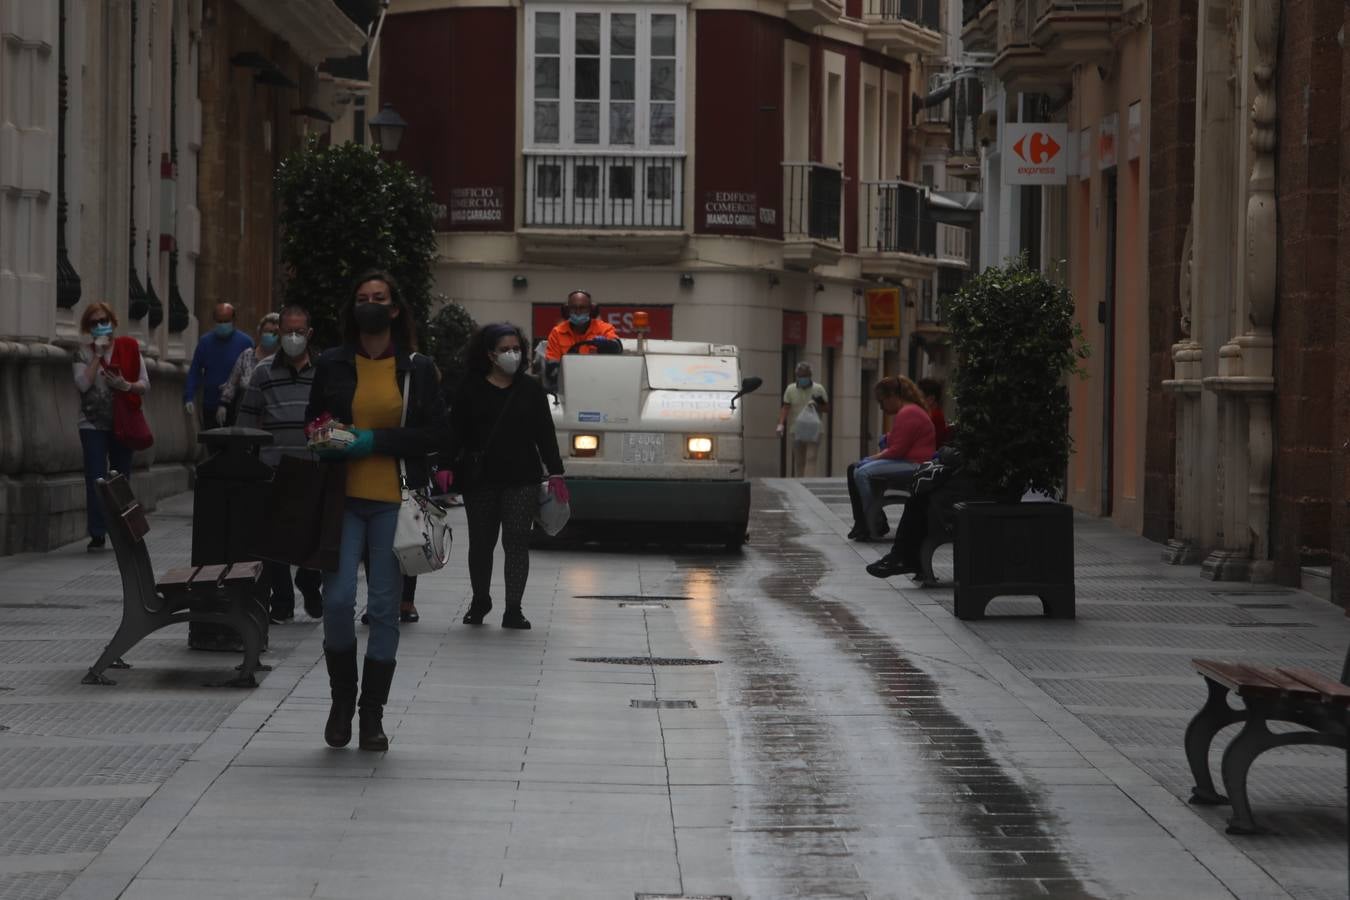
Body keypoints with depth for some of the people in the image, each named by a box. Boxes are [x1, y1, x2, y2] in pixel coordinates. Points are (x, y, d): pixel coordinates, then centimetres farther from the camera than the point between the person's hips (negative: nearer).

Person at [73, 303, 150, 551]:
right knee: (95, 480, -6)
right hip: (93, 424, -1)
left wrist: (126, 386, -17)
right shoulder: (84, 352, 1)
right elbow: (82, 384, -14)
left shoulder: (129, 349, 3)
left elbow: (145, 385, 3)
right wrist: (97, 355, -15)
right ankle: (97, 535, -4)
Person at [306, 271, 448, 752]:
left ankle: (372, 713, 13)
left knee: (385, 607, 2)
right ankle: (341, 699, 10)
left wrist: (375, 441, -11)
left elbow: (437, 433, 0)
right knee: (337, 599, -11)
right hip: (343, 499, 0)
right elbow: (311, 425, 15)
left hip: (394, 502, 0)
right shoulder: (332, 365, 7)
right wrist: (331, 444, -8)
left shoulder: (417, 368, 5)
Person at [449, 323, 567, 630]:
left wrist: (555, 472, -1)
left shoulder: (530, 389, 6)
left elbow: (545, 433, 6)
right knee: (481, 542, 10)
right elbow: (455, 432, 3)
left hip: (522, 479, 0)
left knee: (517, 542, -4)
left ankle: (513, 609, -3)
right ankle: (480, 602, 27)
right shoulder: (471, 389, 3)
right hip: (479, 479, 0)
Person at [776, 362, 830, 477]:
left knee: (811, 459, -14)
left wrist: (817, 406, -15)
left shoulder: (818, 389, 1)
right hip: (797, 432, 3)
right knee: (798, 462, 8)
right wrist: (781, 424, -14)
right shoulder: (790, 389, 5)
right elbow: (785, 408, 0)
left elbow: (827, 408, 6)